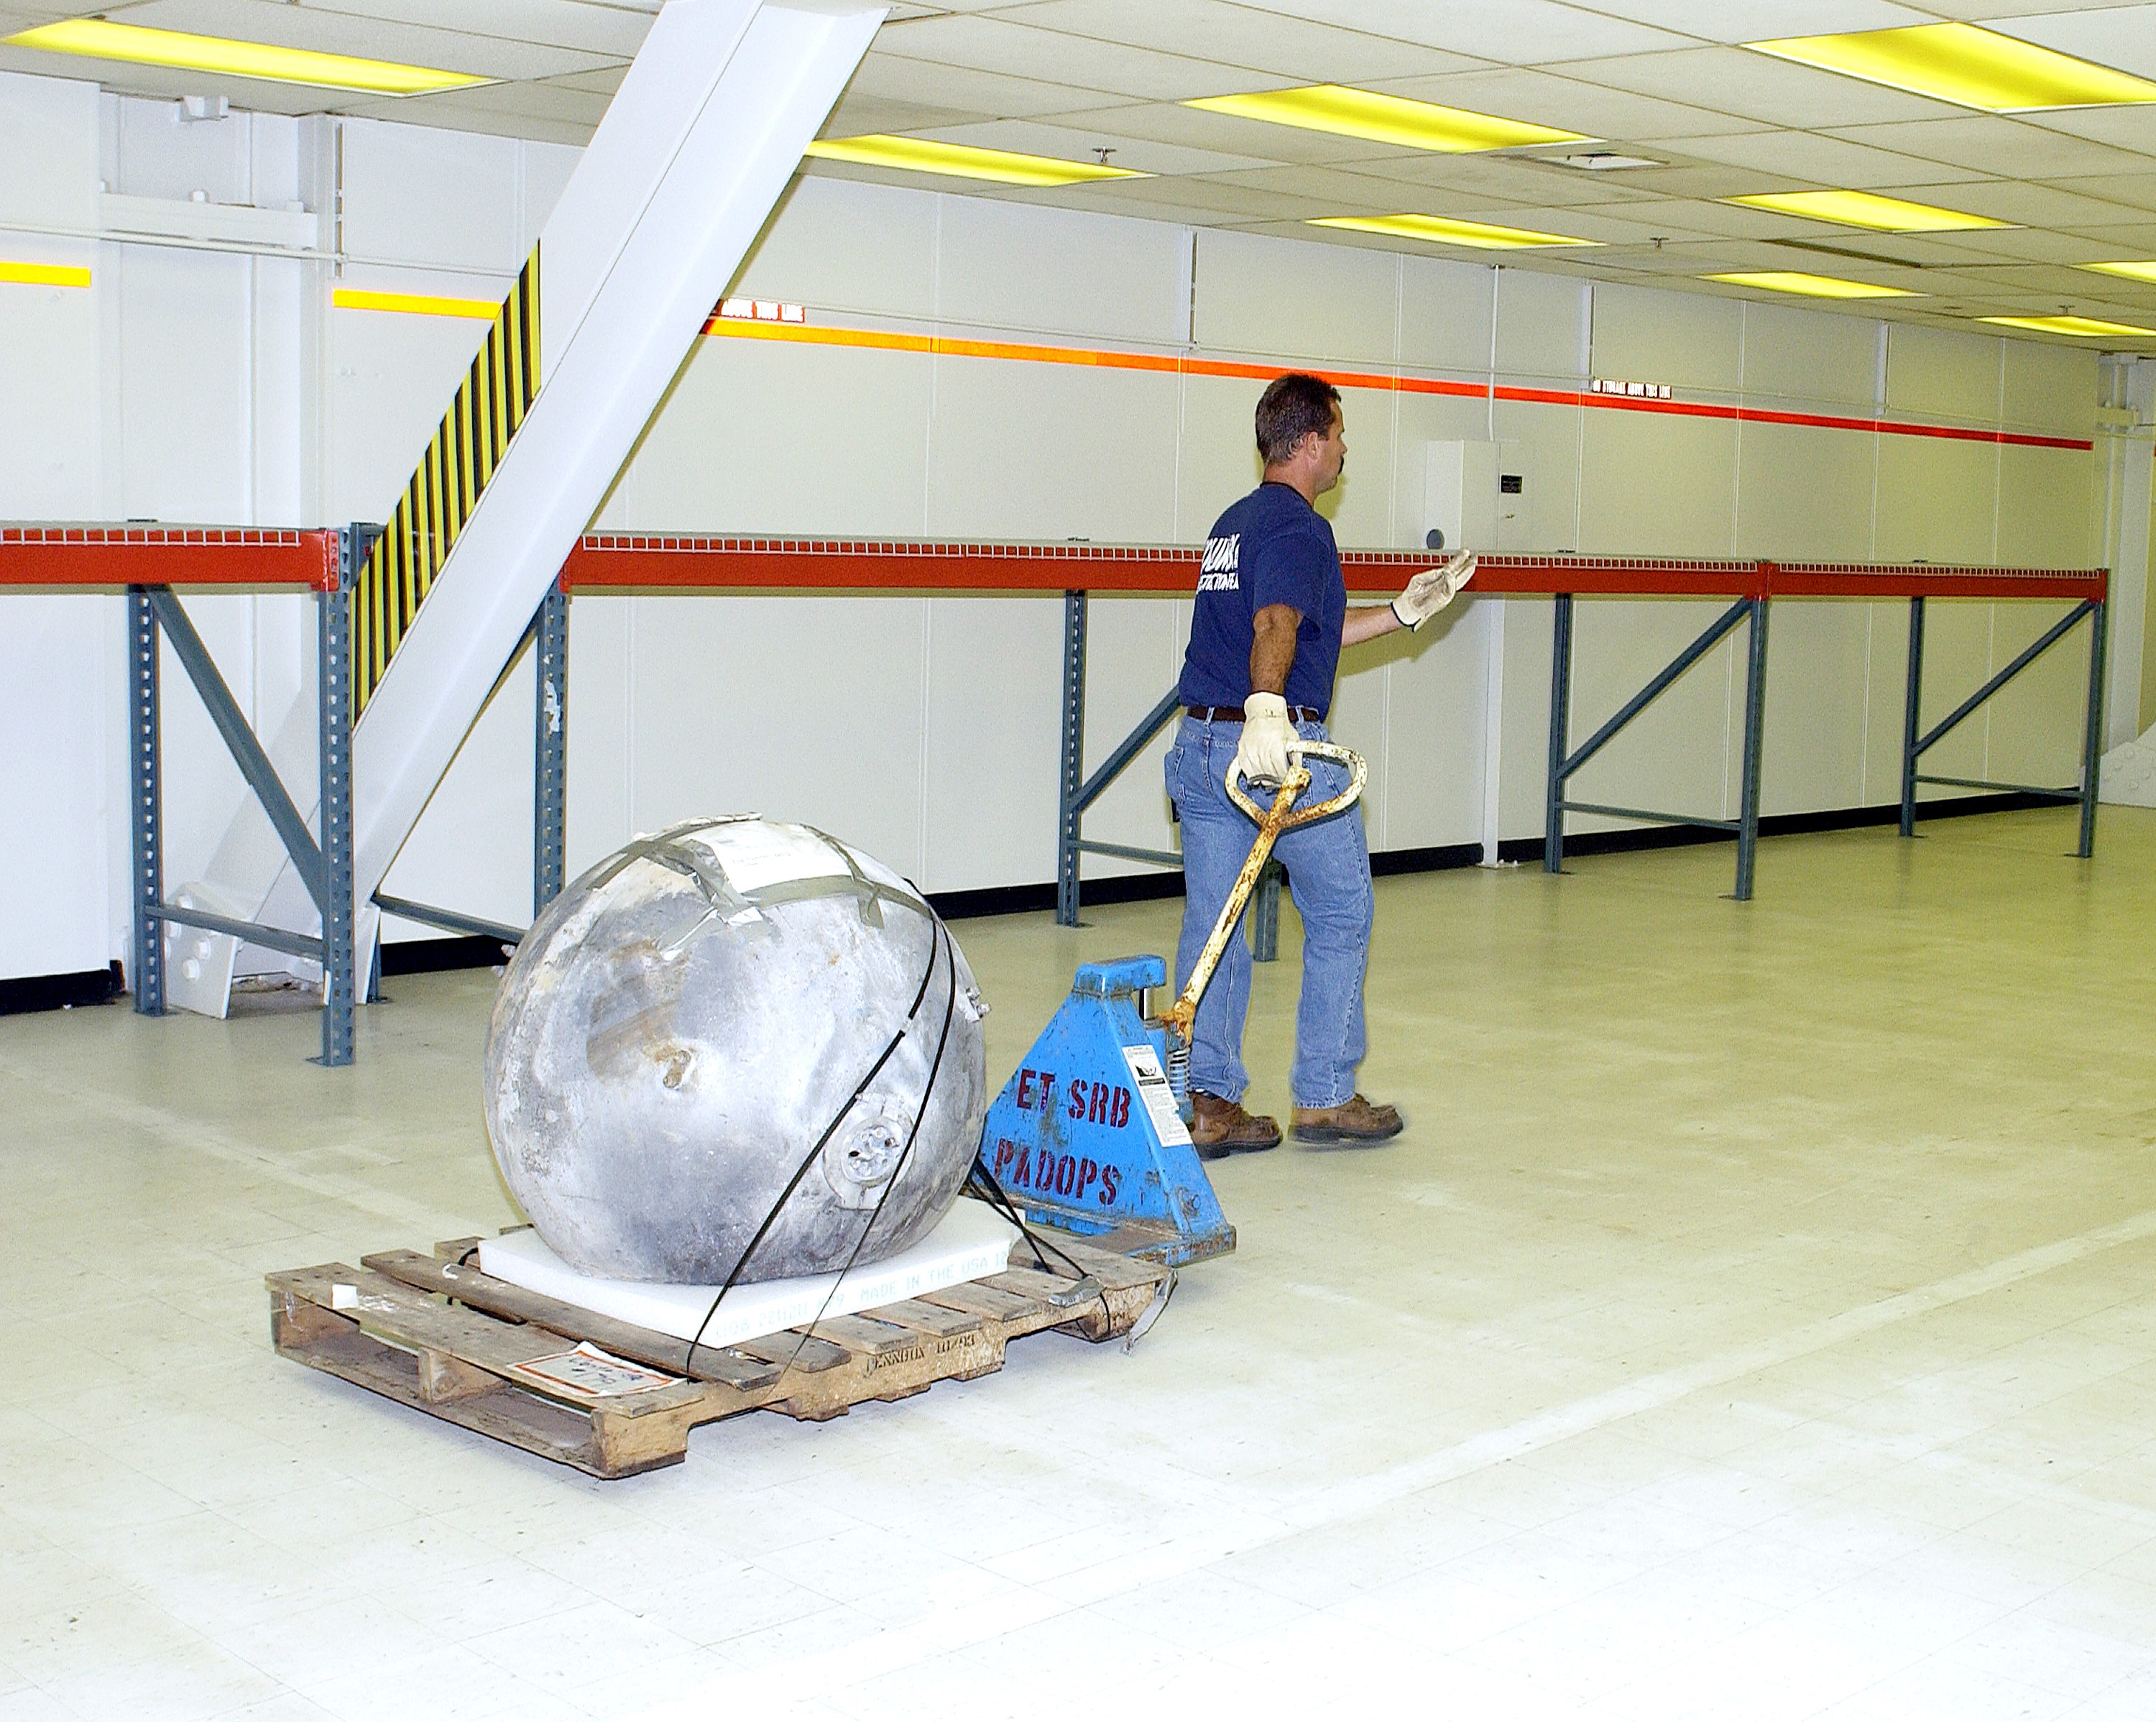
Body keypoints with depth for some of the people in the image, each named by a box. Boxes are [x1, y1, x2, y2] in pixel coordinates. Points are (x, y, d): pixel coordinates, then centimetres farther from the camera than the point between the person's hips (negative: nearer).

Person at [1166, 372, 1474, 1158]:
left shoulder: (1234, 523, 19)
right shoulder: (1297, 528, -10)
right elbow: (1276, 627, -30)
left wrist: (1405, 611, 30)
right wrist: (1266, 709, -46)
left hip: (1200, 743, 8)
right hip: (1283, 750, -8)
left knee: (1210, 926, 7)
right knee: (1341, 917, 8)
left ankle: (1208, 1104, 8)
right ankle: (1324, 1095, 13)